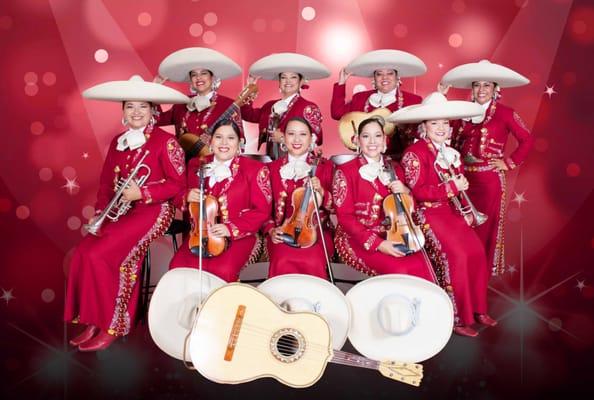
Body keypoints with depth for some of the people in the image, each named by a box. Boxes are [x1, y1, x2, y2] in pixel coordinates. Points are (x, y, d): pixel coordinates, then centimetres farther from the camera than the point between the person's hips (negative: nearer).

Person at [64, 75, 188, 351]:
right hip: (121, 212, 7)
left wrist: (141, 193, -18)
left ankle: (112, 326, -5)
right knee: (83, 252, -15)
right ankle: (94, 321, -3)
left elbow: (178, 184, -10)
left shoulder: (165, 141, -7)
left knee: (99, 255, -21)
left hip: (153, 211, -7)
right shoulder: (118, 142, 13)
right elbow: (106, 182, 15)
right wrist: (101, 212, 0)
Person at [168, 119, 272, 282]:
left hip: (239, 236, -3)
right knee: (178, 267, -21)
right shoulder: (196, 165, 8)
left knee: (222, 271, -30)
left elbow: (262, 211, -7)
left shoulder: (254, 169, -5)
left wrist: (231, 228, -19)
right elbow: (185, 196, 19)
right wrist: (187, 197, -7)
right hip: (201, 233, 4)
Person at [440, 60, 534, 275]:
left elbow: (527, 140, -1)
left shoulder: (505, 113, -2)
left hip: (490, 180, -4)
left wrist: (509, 162, -4)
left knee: (485, 229, 3)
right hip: (464, 178, 4)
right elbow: (452, 141, 7)